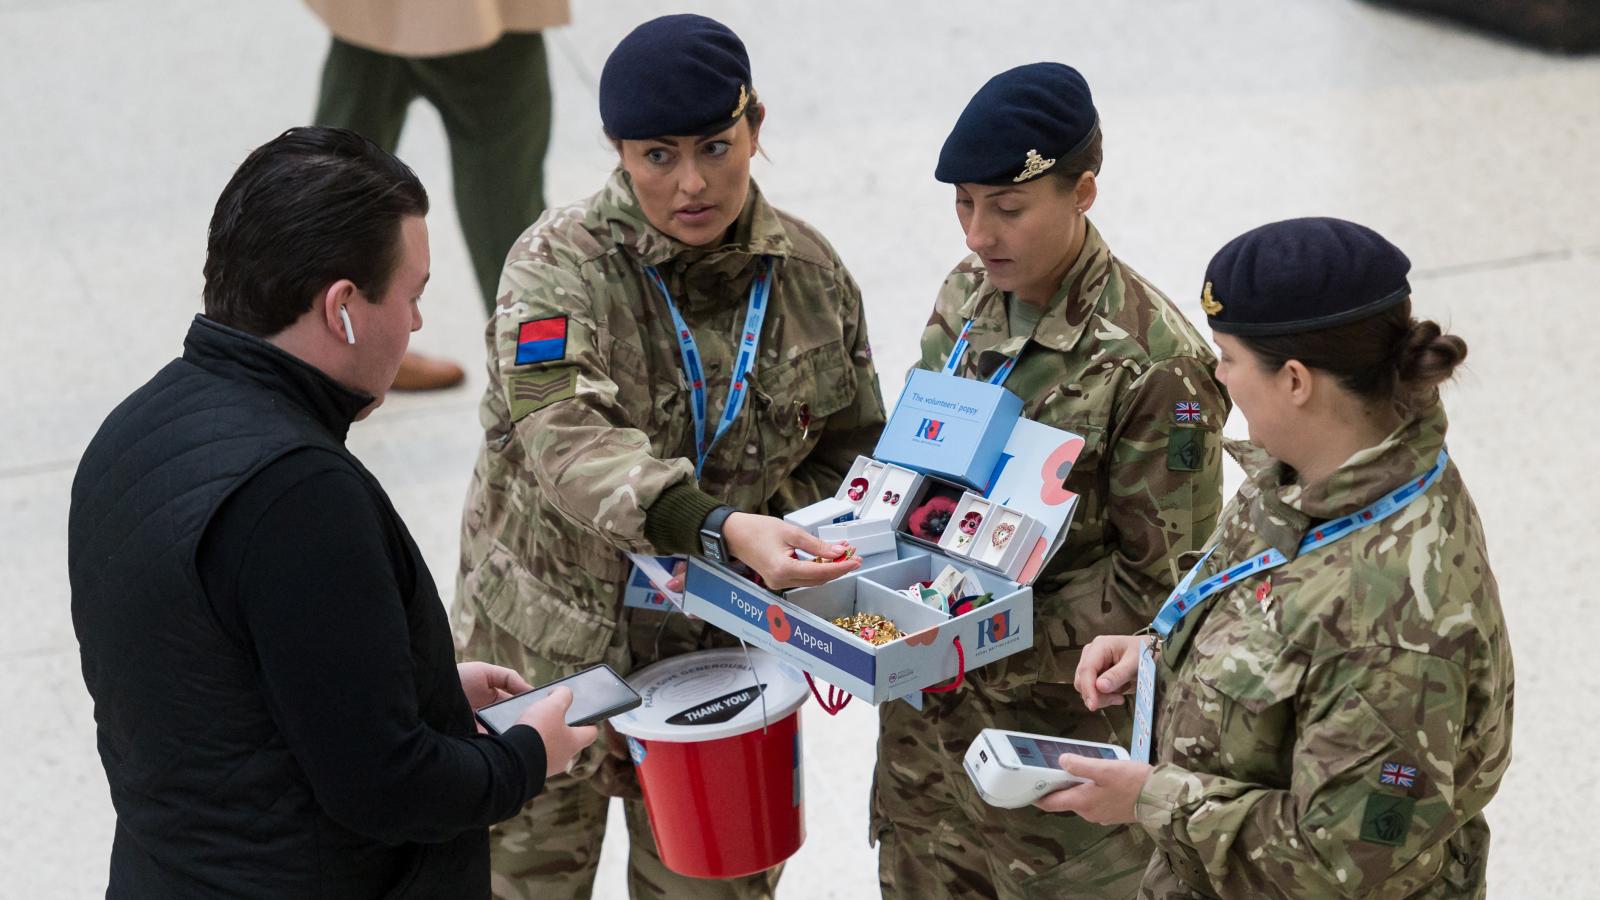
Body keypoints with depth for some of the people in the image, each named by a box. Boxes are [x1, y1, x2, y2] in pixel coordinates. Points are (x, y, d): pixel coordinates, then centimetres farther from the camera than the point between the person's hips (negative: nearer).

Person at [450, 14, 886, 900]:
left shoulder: (808, 272, -1)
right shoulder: (559, 263, -14)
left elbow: (849, 451, 12)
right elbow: (566, 437, -31)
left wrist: (817, 566, -8)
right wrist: (720, 526, -45)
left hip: (723, 656, 3)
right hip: (549, 654, -3)